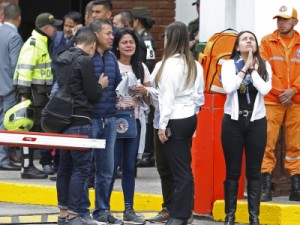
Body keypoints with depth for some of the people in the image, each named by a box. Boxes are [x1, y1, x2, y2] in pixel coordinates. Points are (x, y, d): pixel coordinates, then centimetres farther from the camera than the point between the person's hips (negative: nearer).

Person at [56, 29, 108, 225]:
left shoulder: (62, 59, 12)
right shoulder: (85, 61, -13)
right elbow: (93, 94, -12)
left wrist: (96, 85, 26)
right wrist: (101, 85, 9)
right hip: (80, 121, -8)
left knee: (65, 166, 12)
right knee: (81, 167, -5)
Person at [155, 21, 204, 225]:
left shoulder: (171, 63, -15)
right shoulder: (194, 64, 9)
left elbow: (168, 96, -16)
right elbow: (199, 95, 13)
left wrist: (162, 125, -12)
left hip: (175, 121, -8)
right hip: (190, 118, 8)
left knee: (180, 170, -5)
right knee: (184, 168, 11)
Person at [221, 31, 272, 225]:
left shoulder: (264, 66, 2)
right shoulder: (229, 65, -2)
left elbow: (265, 89, -14)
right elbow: (229, 87, -18)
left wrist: (253, 69, -10)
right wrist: (245, 68, -13)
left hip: (256, 122, 1)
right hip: (233, 121, -1)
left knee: (254, 171, 4)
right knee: (233, 171, 3)